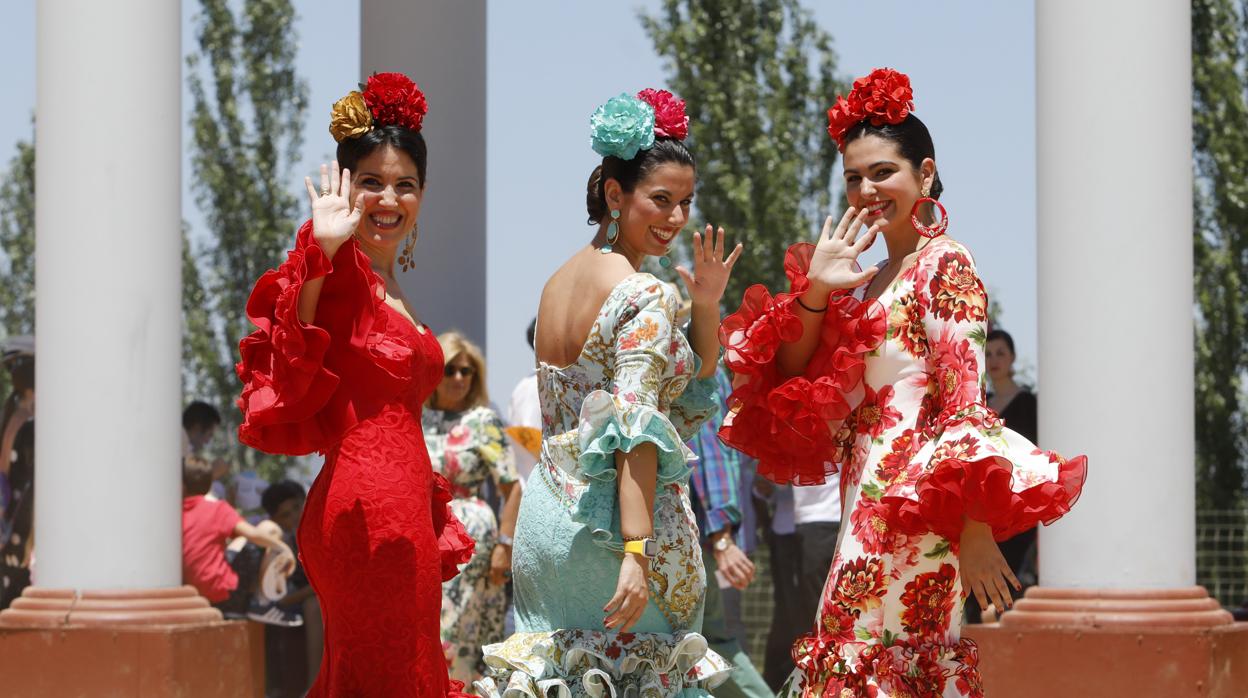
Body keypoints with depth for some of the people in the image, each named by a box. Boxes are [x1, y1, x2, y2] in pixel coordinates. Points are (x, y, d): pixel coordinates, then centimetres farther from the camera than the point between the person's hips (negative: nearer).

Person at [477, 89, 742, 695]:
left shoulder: (557, 282, 13)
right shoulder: (646, 297, -13)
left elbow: (688, 393, 15)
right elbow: (636, 429, -21)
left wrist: (706, 306, 2)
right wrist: (636, 554, -25)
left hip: (545, 510, 8)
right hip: (610, 523, -8)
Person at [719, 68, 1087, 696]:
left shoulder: (946, 265, -6)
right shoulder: (870, 281, 18)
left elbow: (965, 405, -13)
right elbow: (793, 382, 14)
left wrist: (975, 527, -20)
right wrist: (813, 290, 0)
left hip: (911, 508, -8)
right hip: (867, 502, 8)